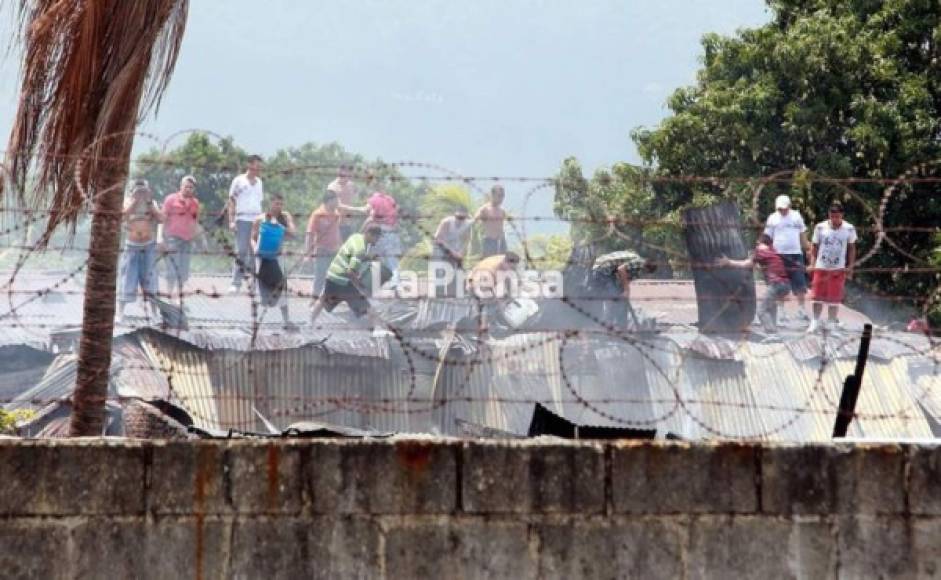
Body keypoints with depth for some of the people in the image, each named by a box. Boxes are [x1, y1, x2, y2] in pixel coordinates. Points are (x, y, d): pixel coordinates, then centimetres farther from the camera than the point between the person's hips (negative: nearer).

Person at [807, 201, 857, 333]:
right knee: (818, 296, 3)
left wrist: (850, 267, 2)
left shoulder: (849, 229, -5)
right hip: (821, 267, 1)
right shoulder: (820, 227, -5)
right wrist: (812, 264, -4)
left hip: (838, 269, -1)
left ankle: (832, 322, 14)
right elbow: (815, 247, 4)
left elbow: (851, 248, 5)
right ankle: (815, 322, 15)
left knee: (834, 297, 2)